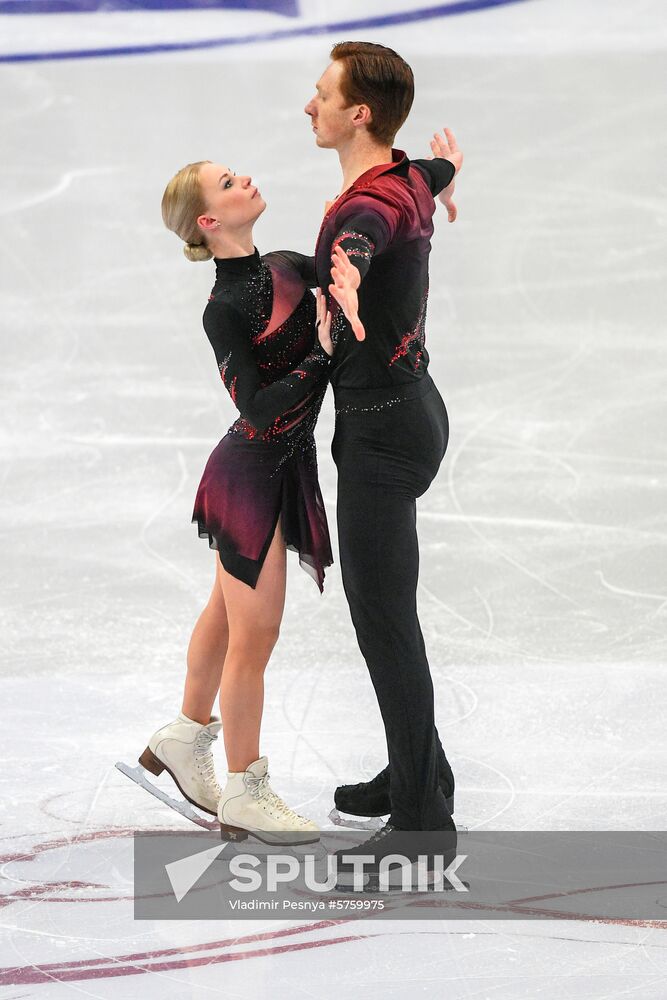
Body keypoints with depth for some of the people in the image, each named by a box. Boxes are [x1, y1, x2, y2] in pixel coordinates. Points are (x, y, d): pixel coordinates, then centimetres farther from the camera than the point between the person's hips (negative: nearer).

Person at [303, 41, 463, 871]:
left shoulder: (373, 203, -26)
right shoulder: (410, 183, 4)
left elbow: (357, 243, -51)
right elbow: (440, 169, 30)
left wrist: (344, 280, -70)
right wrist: (446, 173, 51)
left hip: (383, 429, -10)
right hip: (408, 406, 10)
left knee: (383, 615, -7)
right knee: (379, 602, 21)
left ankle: (422, 817, -3)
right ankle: (416, 771, 34)